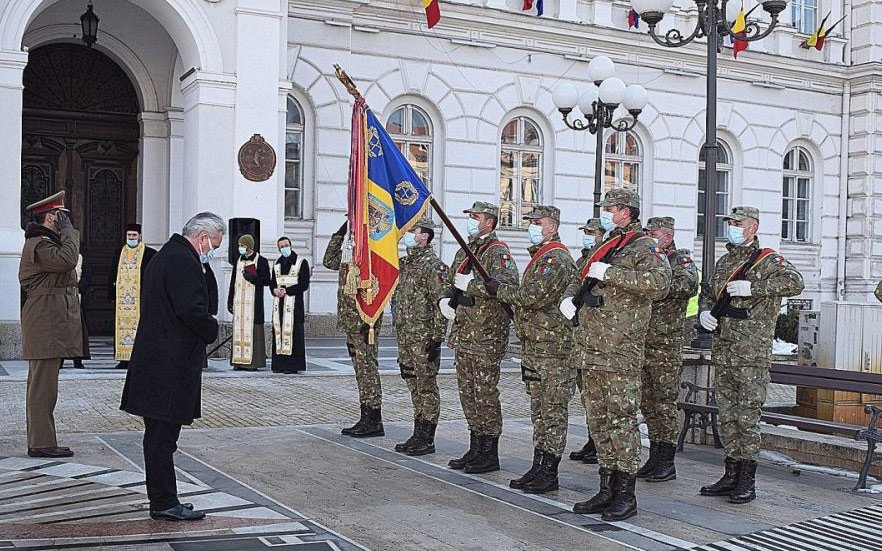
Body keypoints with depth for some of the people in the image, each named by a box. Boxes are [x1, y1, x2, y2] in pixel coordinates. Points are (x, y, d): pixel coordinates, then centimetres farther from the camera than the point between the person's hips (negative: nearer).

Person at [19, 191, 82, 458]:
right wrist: (68, 230, -18)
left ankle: (41, 441, 20)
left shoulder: (44, 242, 21)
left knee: (42, 384, 13)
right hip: (46, 326, -11)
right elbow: (66, 260, -28)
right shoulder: (38, 244, -13)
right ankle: (41, 443, -4)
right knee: (43, 385, -8)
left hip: (49, 324, 11)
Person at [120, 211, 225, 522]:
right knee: (162, 437, -4)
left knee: (158, 436, 13)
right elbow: (193, 310, -25)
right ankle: (164, 504, 3)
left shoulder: (162, 257, 18)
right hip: (172, 365, -10)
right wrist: (212, 331, -6)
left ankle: (162, 502, 22)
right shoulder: (185, 262, -16)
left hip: (153, 363, 10)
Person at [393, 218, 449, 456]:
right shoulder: (405, 262, 15)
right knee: (414, 387, 13)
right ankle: (418, 435, 21)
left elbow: (441, 304, -16)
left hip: (424, 337, -9)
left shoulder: (434, 265, -12)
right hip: (405, 336, 9)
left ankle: (427, 439, 4)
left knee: (427, 387, -2)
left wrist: (437, 338, -19)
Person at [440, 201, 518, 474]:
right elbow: (450, 282, 27)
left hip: (487, 336, -8)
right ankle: (475, 449, 22)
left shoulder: (498, 252, -9)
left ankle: (490, 454, 5)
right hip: (463, 334, 9)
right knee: (467, 393, 12)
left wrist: (469, 285, -21)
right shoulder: (464, 252, 17)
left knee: (485, 393, -4)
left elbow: (507, 285, -26)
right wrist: (445, 299, 5)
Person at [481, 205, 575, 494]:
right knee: (538, 410, 13)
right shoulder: (539, 257, 20)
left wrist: (500, 290, -12)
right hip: (534, 346, 10)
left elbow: (537, 296, -23)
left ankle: (549, 472, 0)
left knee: (553, 411, -4)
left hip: (554, 348, -10)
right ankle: (538, 467, 19)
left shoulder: (558, 259, -13)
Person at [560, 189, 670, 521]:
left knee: (621, 418, -6)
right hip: (590, 349, 9)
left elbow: (659, 282, -23)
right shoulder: (604, 248, 22)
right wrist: (568, 298, 11)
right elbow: (580, 280, 35)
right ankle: (607, 490, 19)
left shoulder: (643, 247, -5)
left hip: (620, 351, -9)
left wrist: (610, 274, -21)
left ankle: (626, 495, 0)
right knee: (598, 420, 11)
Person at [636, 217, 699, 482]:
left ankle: (667, 463, 3)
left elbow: (688, 283, -25)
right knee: (647, 404, 11)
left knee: (664, 403, -3)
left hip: (666, 345, -7)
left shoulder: (680, 260, -4)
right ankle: (654, 459, 19)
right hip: (641, 343, 7)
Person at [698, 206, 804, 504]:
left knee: (747, 417, -5)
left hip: (752, 355, -7)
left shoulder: (767, 260, -4)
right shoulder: (724, 262, 18)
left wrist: (753, 287, -23)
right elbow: (708, 292, 29)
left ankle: (747, 481, 3)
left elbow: (795, 283, -21)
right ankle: (731, 475, 19)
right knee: (727, 415, 11)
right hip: (723, 353, 7)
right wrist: (704, 311, 8)